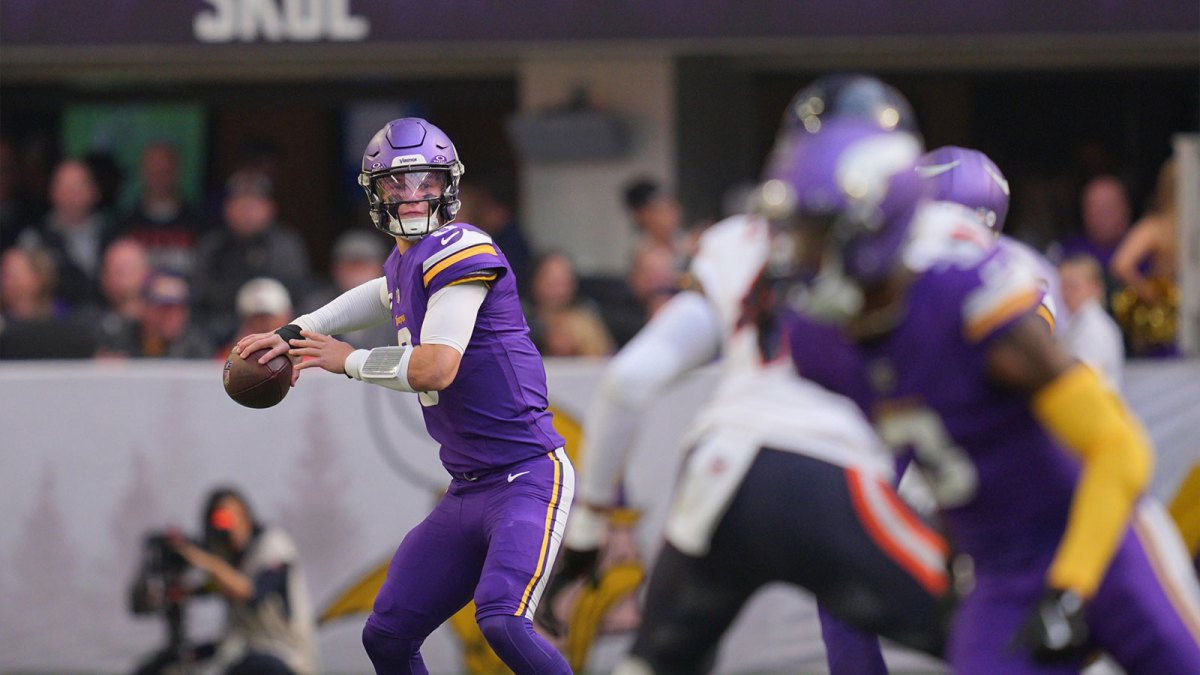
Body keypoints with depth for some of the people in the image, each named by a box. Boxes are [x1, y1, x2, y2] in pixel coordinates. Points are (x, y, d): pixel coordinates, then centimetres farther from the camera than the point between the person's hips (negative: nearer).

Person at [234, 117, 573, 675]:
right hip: (467, 490, 9)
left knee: (501, 621, -30)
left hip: (528, 477, -9)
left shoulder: (458, 251, -14)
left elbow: (435, 368, -24)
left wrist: (348, 361, -8)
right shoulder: (405, 263, 13)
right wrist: (293, 334, 33)